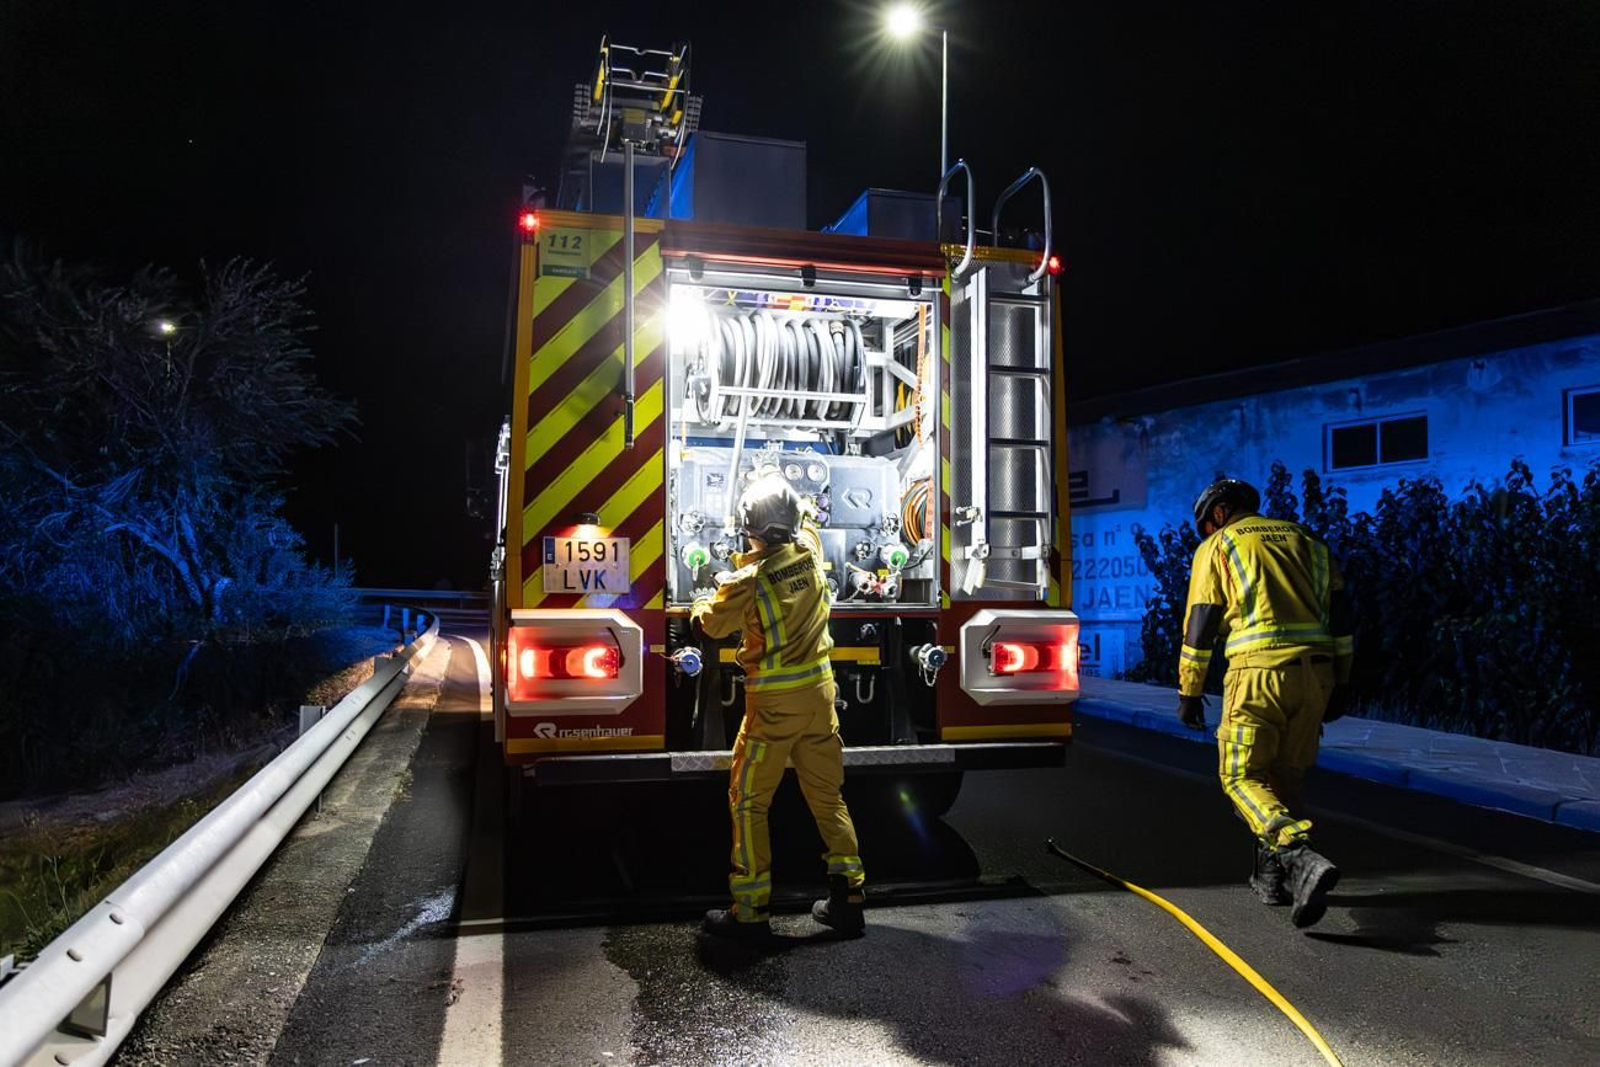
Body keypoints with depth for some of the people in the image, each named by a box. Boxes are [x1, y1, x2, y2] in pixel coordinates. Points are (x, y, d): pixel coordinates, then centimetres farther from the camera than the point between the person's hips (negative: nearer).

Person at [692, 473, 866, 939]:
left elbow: (711, 622, 1)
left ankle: (750, 911, 12)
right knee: (827, 794, 15)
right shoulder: (809, 551, -3)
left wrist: (702, 605, 23)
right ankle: (848, 896, 21)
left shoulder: (748, 581, -18)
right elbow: (805, 528, 23)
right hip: (819, 691, 6)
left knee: (748, 801, 7)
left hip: (774, 701, -6)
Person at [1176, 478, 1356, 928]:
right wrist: (1339, 684, 19)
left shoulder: (1217, 548, 7)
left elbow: (1200, 625, 2)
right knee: (1287, 775, 18)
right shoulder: (1305, 539, 22)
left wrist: (1189, 693, 7)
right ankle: (1272, 876, 21)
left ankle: (1301, 860, -21)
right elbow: (1340, 614, 16)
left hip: (1259, 672, -5)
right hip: (1314, 671, 6)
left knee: (1242, 776, 0)